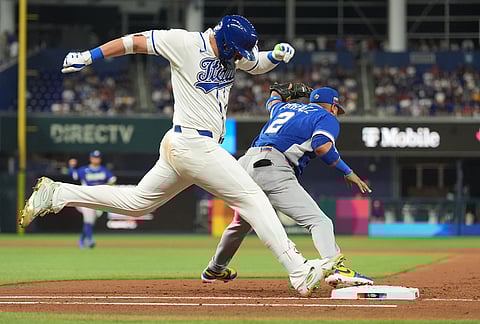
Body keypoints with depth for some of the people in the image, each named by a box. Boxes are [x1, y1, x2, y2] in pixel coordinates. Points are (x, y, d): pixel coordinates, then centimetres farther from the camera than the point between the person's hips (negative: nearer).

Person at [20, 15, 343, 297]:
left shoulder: (232, 52, 9)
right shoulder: (186, 43, -13)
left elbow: (259, 63, 23)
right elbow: (134, 42, -8)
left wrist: (277, 54, -1)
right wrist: (89, 56, -11)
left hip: (179, 146, 10)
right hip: (194, 143, -10)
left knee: (137, 202, 17)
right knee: (252, 197, -9)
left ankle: (57, 194, 18)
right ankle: (299, 272, -10)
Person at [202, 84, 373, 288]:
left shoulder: (286, 108, 31)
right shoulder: (328, 118, 11)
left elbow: (272, 103, 56)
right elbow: (321, 146, -10)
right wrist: (347, 172, -3)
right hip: (272, 168, -8)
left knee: (241, 224, 32)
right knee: (318, 220, -17)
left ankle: (214, 270, 49)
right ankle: (336, 270, -41)